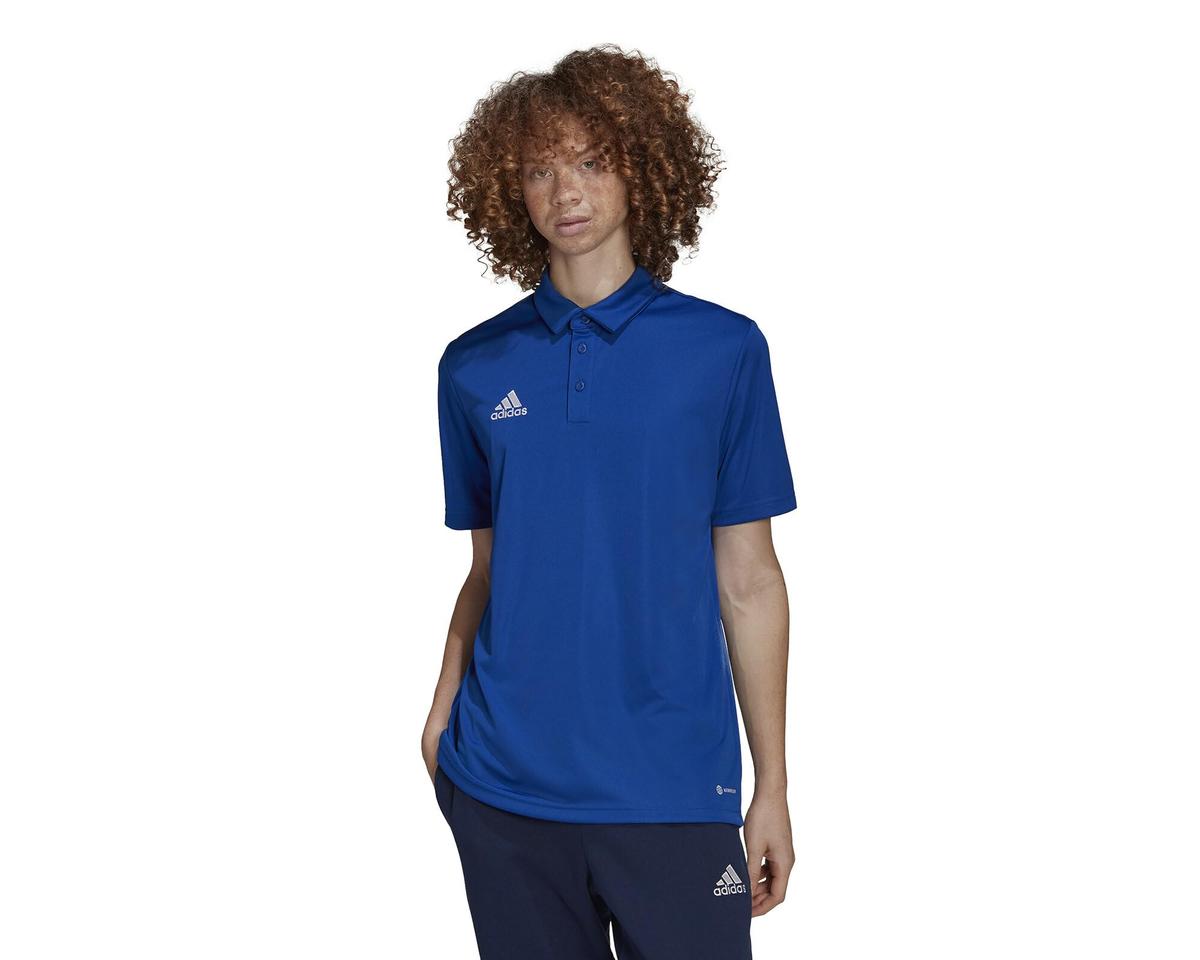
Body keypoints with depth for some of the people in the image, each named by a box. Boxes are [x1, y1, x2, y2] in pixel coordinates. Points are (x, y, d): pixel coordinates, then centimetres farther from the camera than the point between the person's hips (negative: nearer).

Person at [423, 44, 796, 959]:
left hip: (672, 785, -2)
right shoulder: (473, 367, 5)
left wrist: (774, 786, -1)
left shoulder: (724, 350, -2)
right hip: (502, 785, 2)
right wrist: (442, 711, -4)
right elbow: (488, 567, 11)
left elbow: (749, 581, -1)